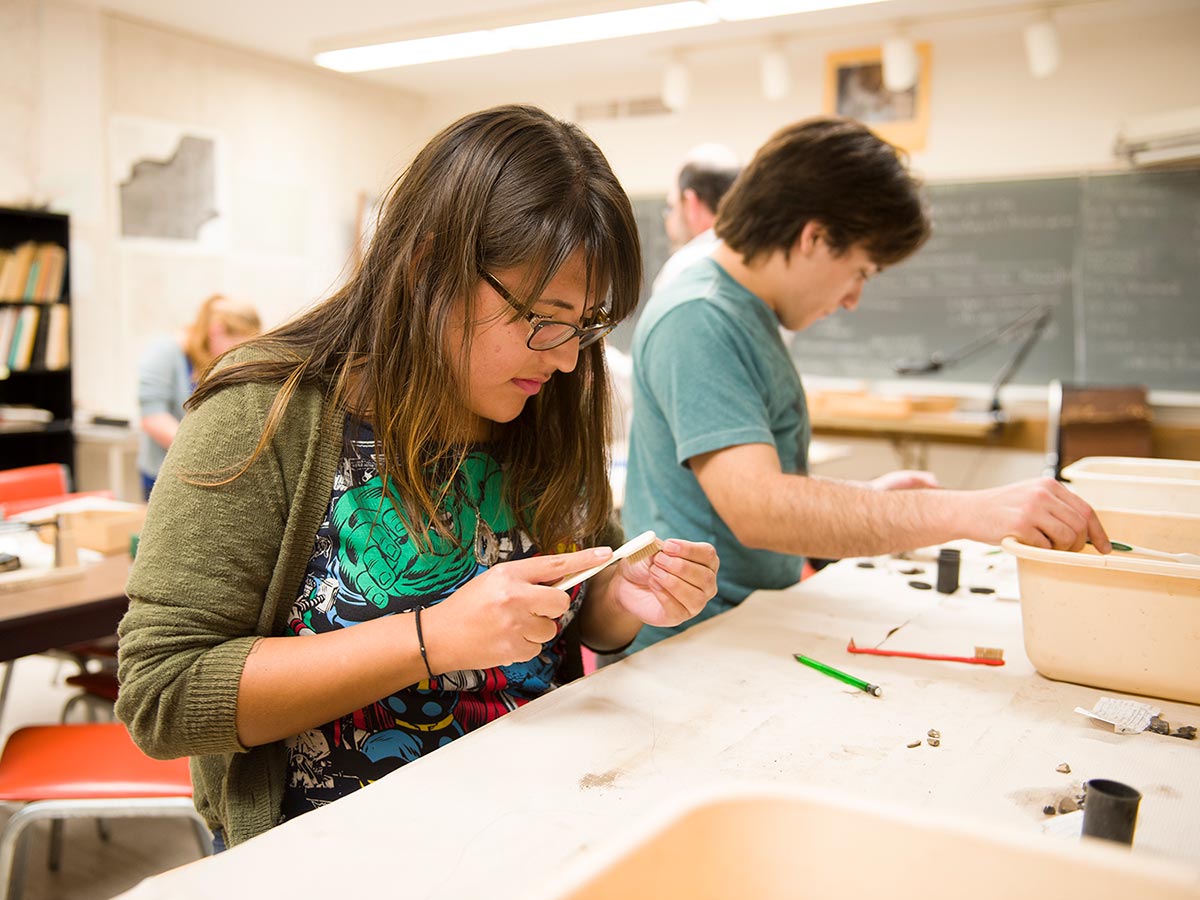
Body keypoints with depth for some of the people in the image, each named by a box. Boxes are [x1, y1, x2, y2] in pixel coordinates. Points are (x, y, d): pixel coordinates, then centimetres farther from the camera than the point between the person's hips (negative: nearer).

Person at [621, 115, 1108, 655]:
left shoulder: (748, 319, 16)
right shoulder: (697, 319, -15)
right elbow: (756, 507, -27)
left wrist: (863, 498, 14)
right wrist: (967, 513, -28)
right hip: (686, 650, -9)